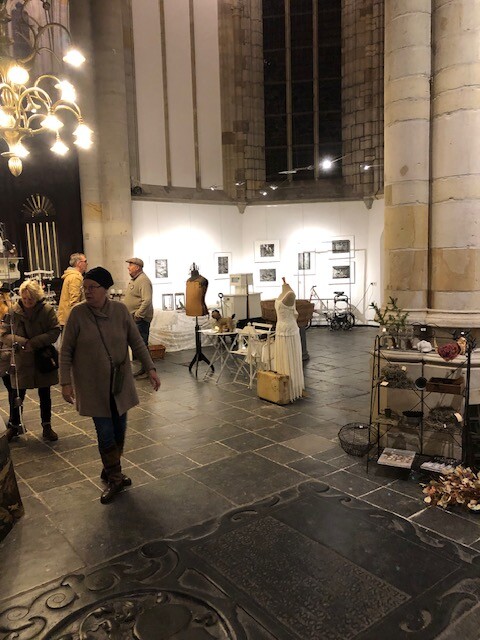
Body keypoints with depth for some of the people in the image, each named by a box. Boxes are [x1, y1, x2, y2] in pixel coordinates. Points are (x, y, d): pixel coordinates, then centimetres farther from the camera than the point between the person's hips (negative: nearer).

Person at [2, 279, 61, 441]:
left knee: (45, 395, 12)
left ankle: (47, 426, 27)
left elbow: (55, 331, -11)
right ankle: (14, 425, 30)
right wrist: (23, 342, -20)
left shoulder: (47, 309, -9)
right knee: (17, 394, 8)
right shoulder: (14, 311, -5)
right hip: (21, 360, 1)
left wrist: (34, 343, -20)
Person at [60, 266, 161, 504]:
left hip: (120, 382, 3)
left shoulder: (120, 310, -5)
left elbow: (137, 342, 1)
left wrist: (150, 368, -5)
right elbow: (66, 351, -5)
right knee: (105, 432, 0)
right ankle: (115, 478, 19)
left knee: (119, 429, 12)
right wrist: (66, 382, -9)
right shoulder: (77, 313, -10)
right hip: (93, 385, -3)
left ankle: (110, 470, 34)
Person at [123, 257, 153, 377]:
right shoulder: (134, 280, 17)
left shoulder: (143, 280, -16)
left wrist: (138, 315, -24)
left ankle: (147, 370, 2)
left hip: (140, 318, -10)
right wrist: (134, 315, 19)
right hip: (134, 318, 10)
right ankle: (144, 368, 21)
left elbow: (147, 300, -25)